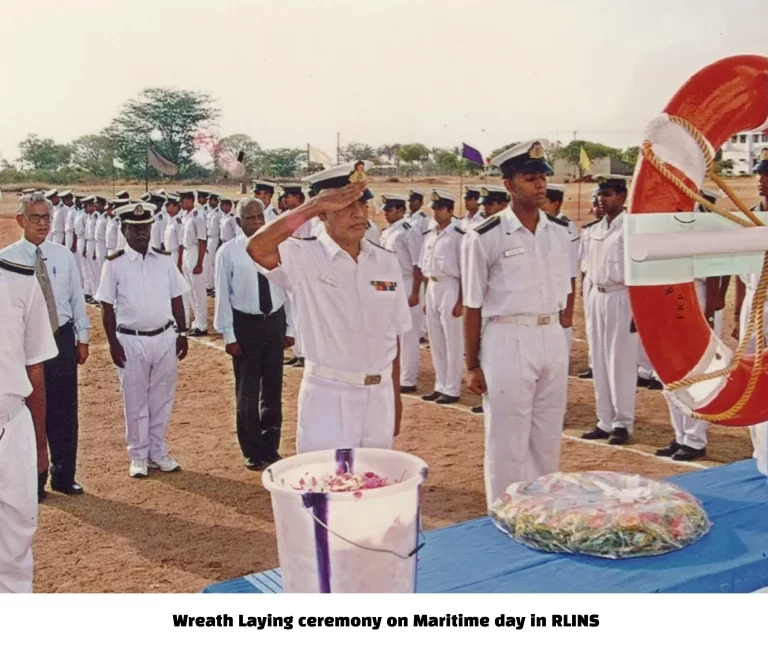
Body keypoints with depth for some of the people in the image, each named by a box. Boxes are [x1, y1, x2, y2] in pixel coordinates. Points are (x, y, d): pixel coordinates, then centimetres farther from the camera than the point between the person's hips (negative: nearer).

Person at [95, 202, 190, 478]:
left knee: (162, 399, 11)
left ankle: (158, 451, 26)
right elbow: (107, 307, -3)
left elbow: (176, 299, 8)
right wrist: (113, 343, -7)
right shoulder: (115, 264, -4)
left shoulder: (164, 260, 4)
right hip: (131, 341, -3)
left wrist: (182, 333, 5)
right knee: (135, 401, 8)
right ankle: (138, 456, 21)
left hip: (165, 338, 3)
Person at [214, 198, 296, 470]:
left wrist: (290, 327, 4)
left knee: (273, 389, 14)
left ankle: (270, 448, 31)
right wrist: (229, 335, -8)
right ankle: (252, 452, 24)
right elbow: (223, 295, -6)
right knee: (247, 392, 8)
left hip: (275, 322, 3)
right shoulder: (228, 252, -7)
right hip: (245, 324, -3)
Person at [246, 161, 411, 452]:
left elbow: (392, 335, 10)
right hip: (328, 397, -5)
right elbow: (257, 248, -30)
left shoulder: (387, 262, 5)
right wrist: (314, 205, -26)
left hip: (380, 396, 5)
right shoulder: (304, 258, -9)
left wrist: (395, 396, 13)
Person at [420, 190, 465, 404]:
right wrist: (426, 296, 13)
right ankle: (440, 386, 24)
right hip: (431, 287, 8)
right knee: (435, 340, 14)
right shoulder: (429, 235, 12)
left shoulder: (458, 234, -10)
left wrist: (461, 300, -16)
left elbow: (464, 271, -13)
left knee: (452, 341, 0)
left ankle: (452, 389, 8)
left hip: (450, 287, -8)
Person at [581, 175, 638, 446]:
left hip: (621, 297, -7)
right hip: (597, 297, 7)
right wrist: (591, 302, 14)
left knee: (620, 362, -1)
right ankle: (605, 421, 19)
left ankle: (622, 422, 9)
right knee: (599, 362, 10)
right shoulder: (594, 230, 11)